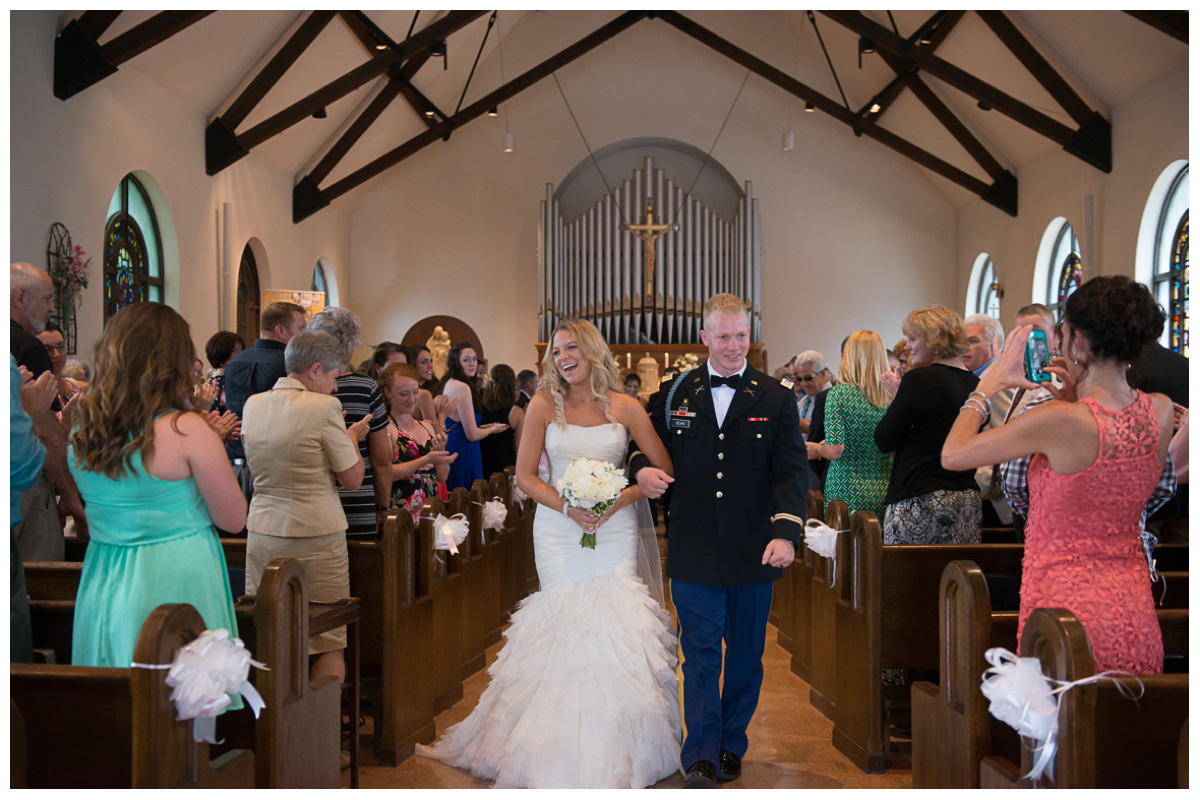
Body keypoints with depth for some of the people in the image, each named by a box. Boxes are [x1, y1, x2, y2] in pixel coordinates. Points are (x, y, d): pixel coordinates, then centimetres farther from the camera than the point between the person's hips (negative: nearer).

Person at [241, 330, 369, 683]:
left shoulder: (253, 404, 6)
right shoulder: (323, 407, -14)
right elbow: (352, 478, -9)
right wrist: (352, 436, 9)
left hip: (263, 532, 6)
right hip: (317, 536, -6)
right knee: (329, 642, 5)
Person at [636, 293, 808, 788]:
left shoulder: (775, 399, 1)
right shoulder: (676, 394, 5)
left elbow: (792, 473, -5)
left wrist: (786, 532, -20)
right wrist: (643, 470, -11)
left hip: (754, 551, 1)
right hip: (693, 548, 0)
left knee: (746, 654, 13)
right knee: (700, 654, 0)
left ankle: (731, 745, 31)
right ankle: (701, 759, 6)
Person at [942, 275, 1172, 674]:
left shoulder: (1060, 421, -20)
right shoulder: (1161, 412, -2)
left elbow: (952, 454, -11)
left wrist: (992, 382, 0)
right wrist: (1076, 394, 11)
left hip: (1066, 609, -6)